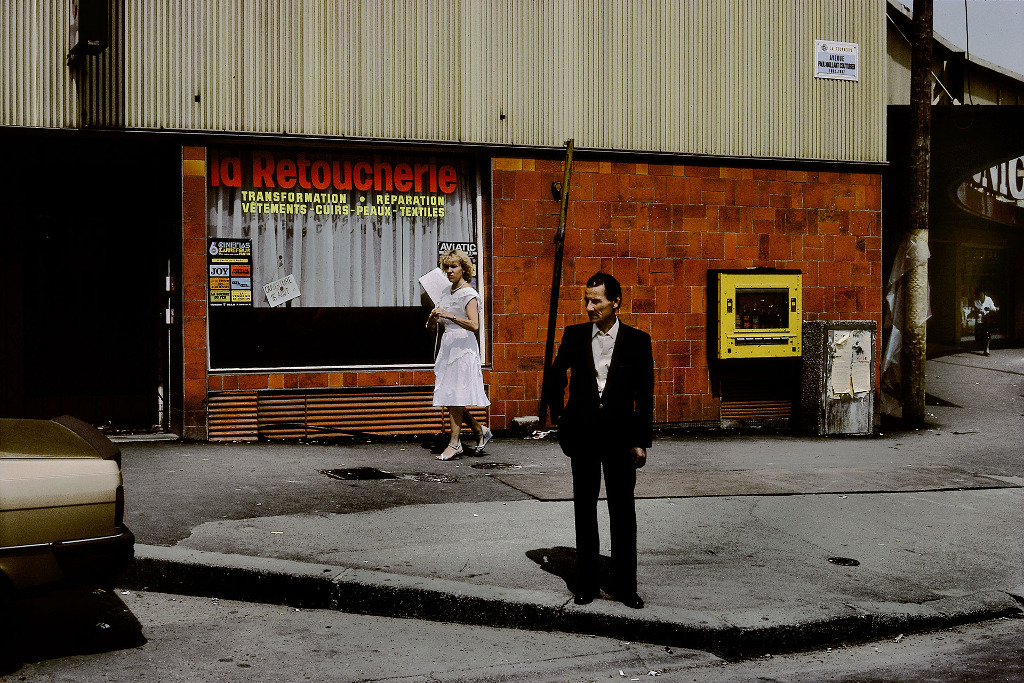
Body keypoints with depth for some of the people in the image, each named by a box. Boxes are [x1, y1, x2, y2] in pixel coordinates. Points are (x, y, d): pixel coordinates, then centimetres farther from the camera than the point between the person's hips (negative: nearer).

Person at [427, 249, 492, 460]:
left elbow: (474, 325, -20)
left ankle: (455, 444, -5)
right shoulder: (446, 294, 16)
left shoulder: (469, 295, -6)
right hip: (447, 346, 8)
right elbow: (431, 326, 19)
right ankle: (480, 431, 22)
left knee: (455, 396, -9)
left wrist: (450, 316, -28)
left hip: (463, 348, -8)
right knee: (449, 398, 7)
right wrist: (433, 318, -4)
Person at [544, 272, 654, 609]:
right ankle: (587, 582, 17)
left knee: (623, 509, 3)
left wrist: (641, 441, -5)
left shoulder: (637, 340, -3)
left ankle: (625, 584, 12)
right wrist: (558, 414, 13)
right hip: (582, 433, 2)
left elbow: (644, 394, -2)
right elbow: (555, 375, 18)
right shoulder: (574, 335, 2)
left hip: (619, 434, -2)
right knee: (584, 508, 8)